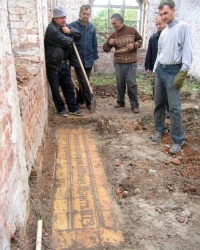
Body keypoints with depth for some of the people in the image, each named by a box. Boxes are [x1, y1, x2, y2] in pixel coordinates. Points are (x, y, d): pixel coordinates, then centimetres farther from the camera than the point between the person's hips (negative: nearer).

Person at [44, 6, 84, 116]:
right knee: (55, 89, 4)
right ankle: (61, 109, 18)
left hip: (63, 63, 8)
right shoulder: (51, 29, -16)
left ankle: (73, 108, 17)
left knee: (69, 87, 9)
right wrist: (71, 36, 2)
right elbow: (66, 42, -19)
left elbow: (78, 35, 7)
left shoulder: (64, 26, 11)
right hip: (53, 64, -7)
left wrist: (70, 31, -13)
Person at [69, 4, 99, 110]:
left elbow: (94, 44, 12)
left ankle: (79, 101, 25)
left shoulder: (92, 27, 8)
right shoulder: (72, 25, -5)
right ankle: (89, 102, 5)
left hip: (89, 59, 4)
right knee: (84, 83, -3)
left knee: (84, 82, 11)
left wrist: (95, 57, 10)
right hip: (77, 60, -4)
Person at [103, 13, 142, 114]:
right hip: (118, 63, 2)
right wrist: (108, 43, -17)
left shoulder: (132, 30, 1)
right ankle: (120, 101, 26)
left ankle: (134, 104, 4)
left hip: (131, 62, -2)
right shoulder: (113, 35, 4)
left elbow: (140, 40, 12)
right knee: (120, 83, 9)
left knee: (131, 83, -5)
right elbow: (106, 49, 5)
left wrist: (134, 45, -9)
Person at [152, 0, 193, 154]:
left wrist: (182, 73, -20)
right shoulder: (163, 32, 16)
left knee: (174, 107, -9)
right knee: (159, 103, 12)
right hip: (160, 70, 7)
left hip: (173, 71, -7)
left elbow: (187, 51, -12)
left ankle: (178, 139, 0)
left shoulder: (183, 27, -5)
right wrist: (155, 70, 15)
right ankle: (160, 129, 28)